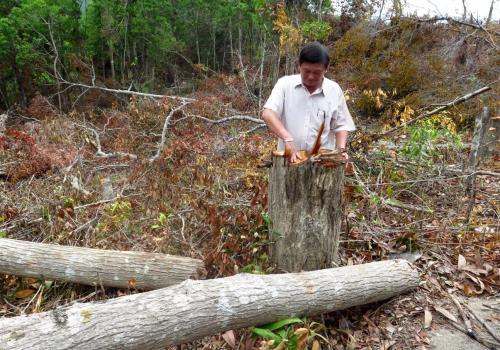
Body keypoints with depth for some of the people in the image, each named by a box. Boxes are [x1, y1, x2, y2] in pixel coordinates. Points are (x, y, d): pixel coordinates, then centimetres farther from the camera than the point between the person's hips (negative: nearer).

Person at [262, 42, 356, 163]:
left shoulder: (334, 91, 1)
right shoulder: (285, 84, -3)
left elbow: (340, 126, 8)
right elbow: (267, 114, -14)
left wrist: (341, 149, -10)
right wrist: (287, 139, -27)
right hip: (288, 158, 0)